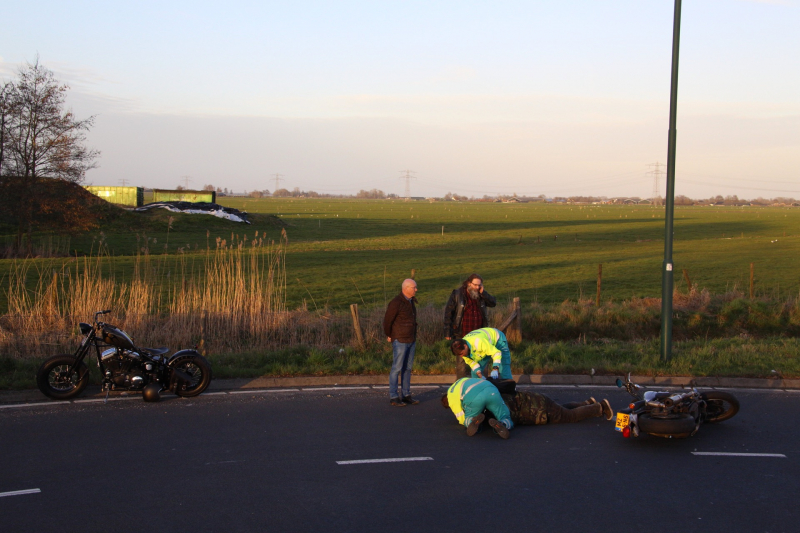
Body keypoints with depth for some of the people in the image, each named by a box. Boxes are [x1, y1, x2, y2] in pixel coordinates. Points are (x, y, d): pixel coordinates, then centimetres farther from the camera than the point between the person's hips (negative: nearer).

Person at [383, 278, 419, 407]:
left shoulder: (411, 301, 9)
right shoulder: (396, 303, -19)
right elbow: (387, 321, -14)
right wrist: (389, 336, -1)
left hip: (411, 340, 8)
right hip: (400, 341, -8)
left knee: (407, 368, 12)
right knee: (397, 368, -3)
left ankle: (406, 395, 19)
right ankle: (393, 397, 4)